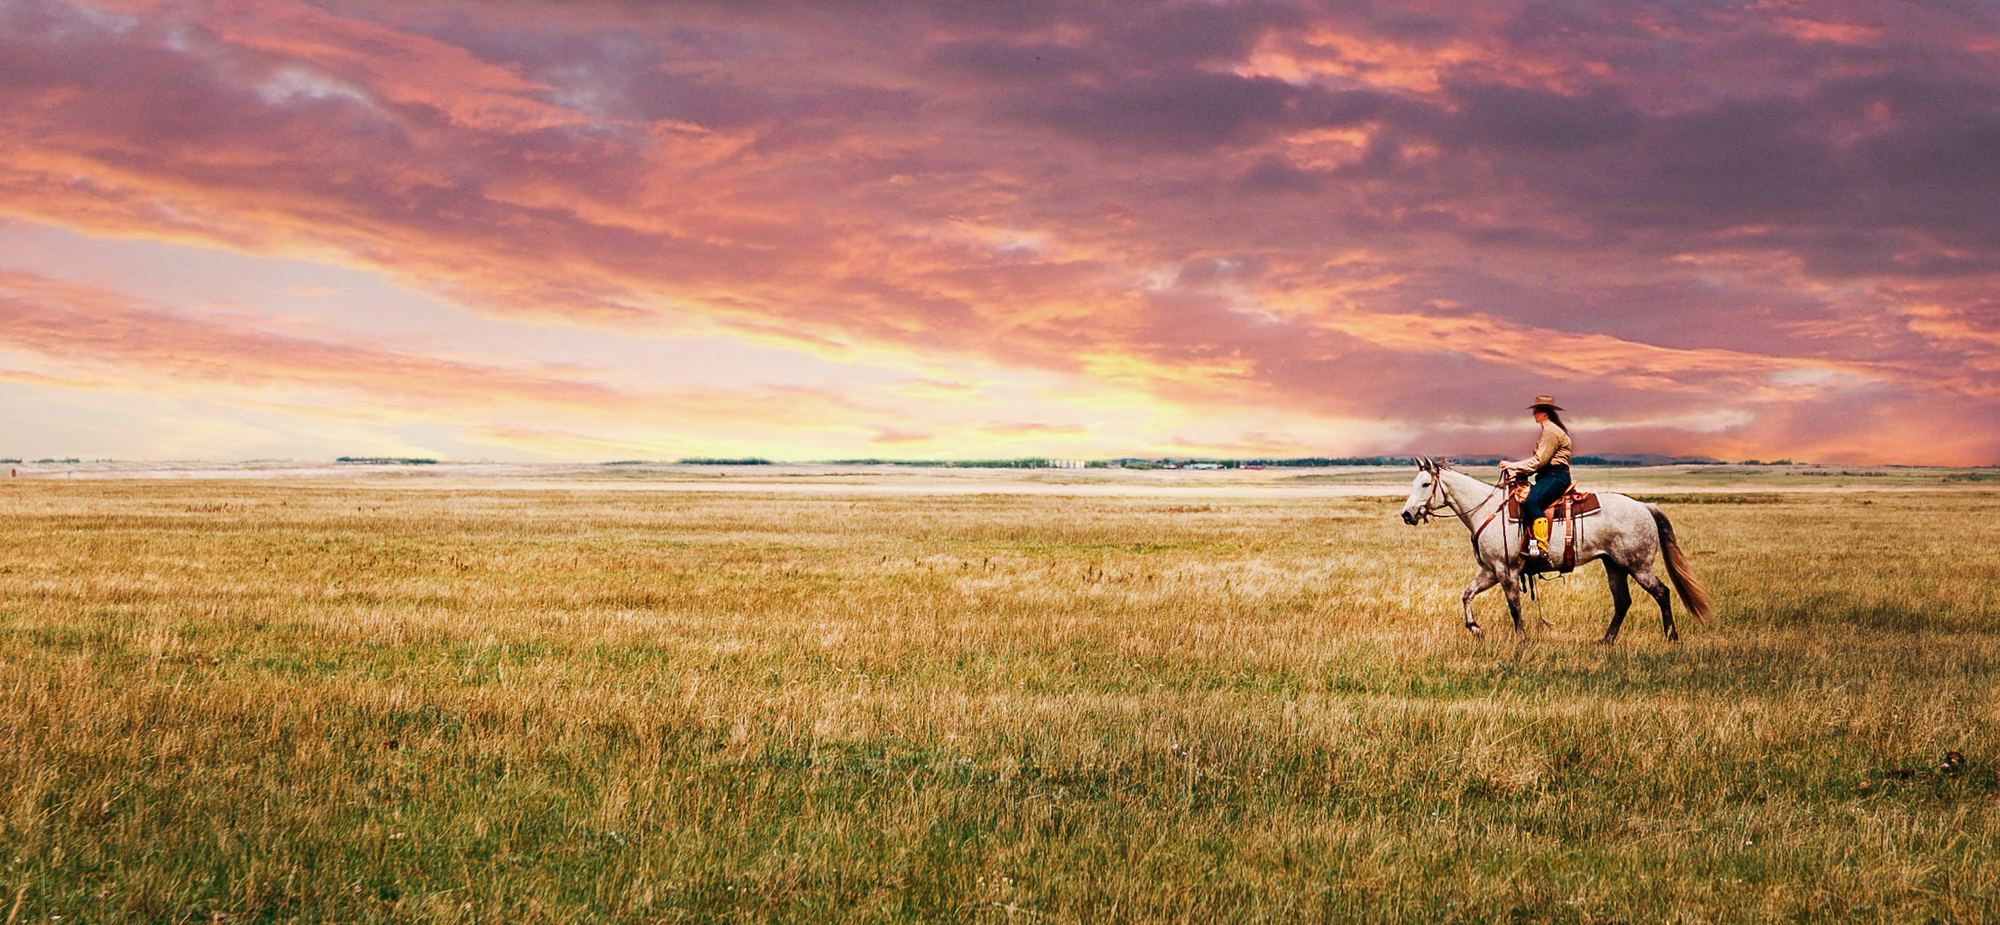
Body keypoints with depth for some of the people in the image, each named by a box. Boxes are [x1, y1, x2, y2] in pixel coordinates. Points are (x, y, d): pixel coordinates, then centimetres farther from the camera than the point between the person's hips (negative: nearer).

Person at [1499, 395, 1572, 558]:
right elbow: (1540, 461, 22)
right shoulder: (1549, 430, 24)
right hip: (1547, 476, 11)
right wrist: (1517, 473, 11)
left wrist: (1513, 466, -12)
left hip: (1555, 477, -11)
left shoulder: (1552, 431, -10)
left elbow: (1539, 461, -16)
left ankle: (1541, 547, -39)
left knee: (1532, 501, -32)